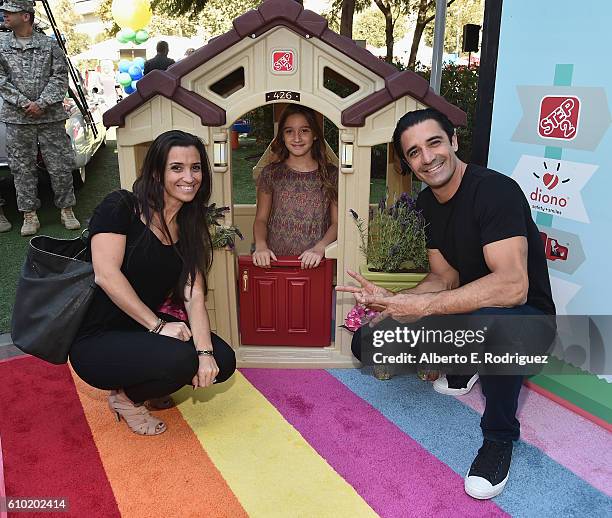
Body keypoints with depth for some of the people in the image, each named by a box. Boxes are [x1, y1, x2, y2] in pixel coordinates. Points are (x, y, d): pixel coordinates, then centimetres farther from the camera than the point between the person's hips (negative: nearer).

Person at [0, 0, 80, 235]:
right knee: (22, 168, 4)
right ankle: (30, 216, 13)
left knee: (60, 166, 2)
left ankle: (66, 210, 16)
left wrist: (41, 103, -11)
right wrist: (24, 103, -10)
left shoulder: (49, 44, 4)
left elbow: (60, 76, -1)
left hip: (51, 116, -1)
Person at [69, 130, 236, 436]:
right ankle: (124, 397, 1)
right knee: (180, 359, -31)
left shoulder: (188, 230, 5)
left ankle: (144, 389, 13)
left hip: (144, 331, 7)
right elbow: (106, 275, -22)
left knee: (222, 362, -11)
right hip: (97, 341, -6)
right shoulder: (120, 207, -12)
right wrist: (158, 325, -23)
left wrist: (205, 352, -20)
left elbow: (194, 296, -5)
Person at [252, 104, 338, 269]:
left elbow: (337, 223, 5)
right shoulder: (270, 173, 8)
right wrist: (261, 245, -10)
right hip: (275, 261, 0)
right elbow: (261, 219, 9)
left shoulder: (331, 174, 7)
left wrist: (320, 248, -13)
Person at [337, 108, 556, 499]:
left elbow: (513, 287, -34)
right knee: (367, 342, -5)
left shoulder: (496, 190, -24)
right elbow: (445, 279, 3)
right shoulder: (426, 203, 1)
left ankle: (500, 438, -15)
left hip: (527, 317, -7)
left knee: (489, 322, -44)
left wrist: (422, 307, -33)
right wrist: (393, 302, -16)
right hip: (466, 311, 7)